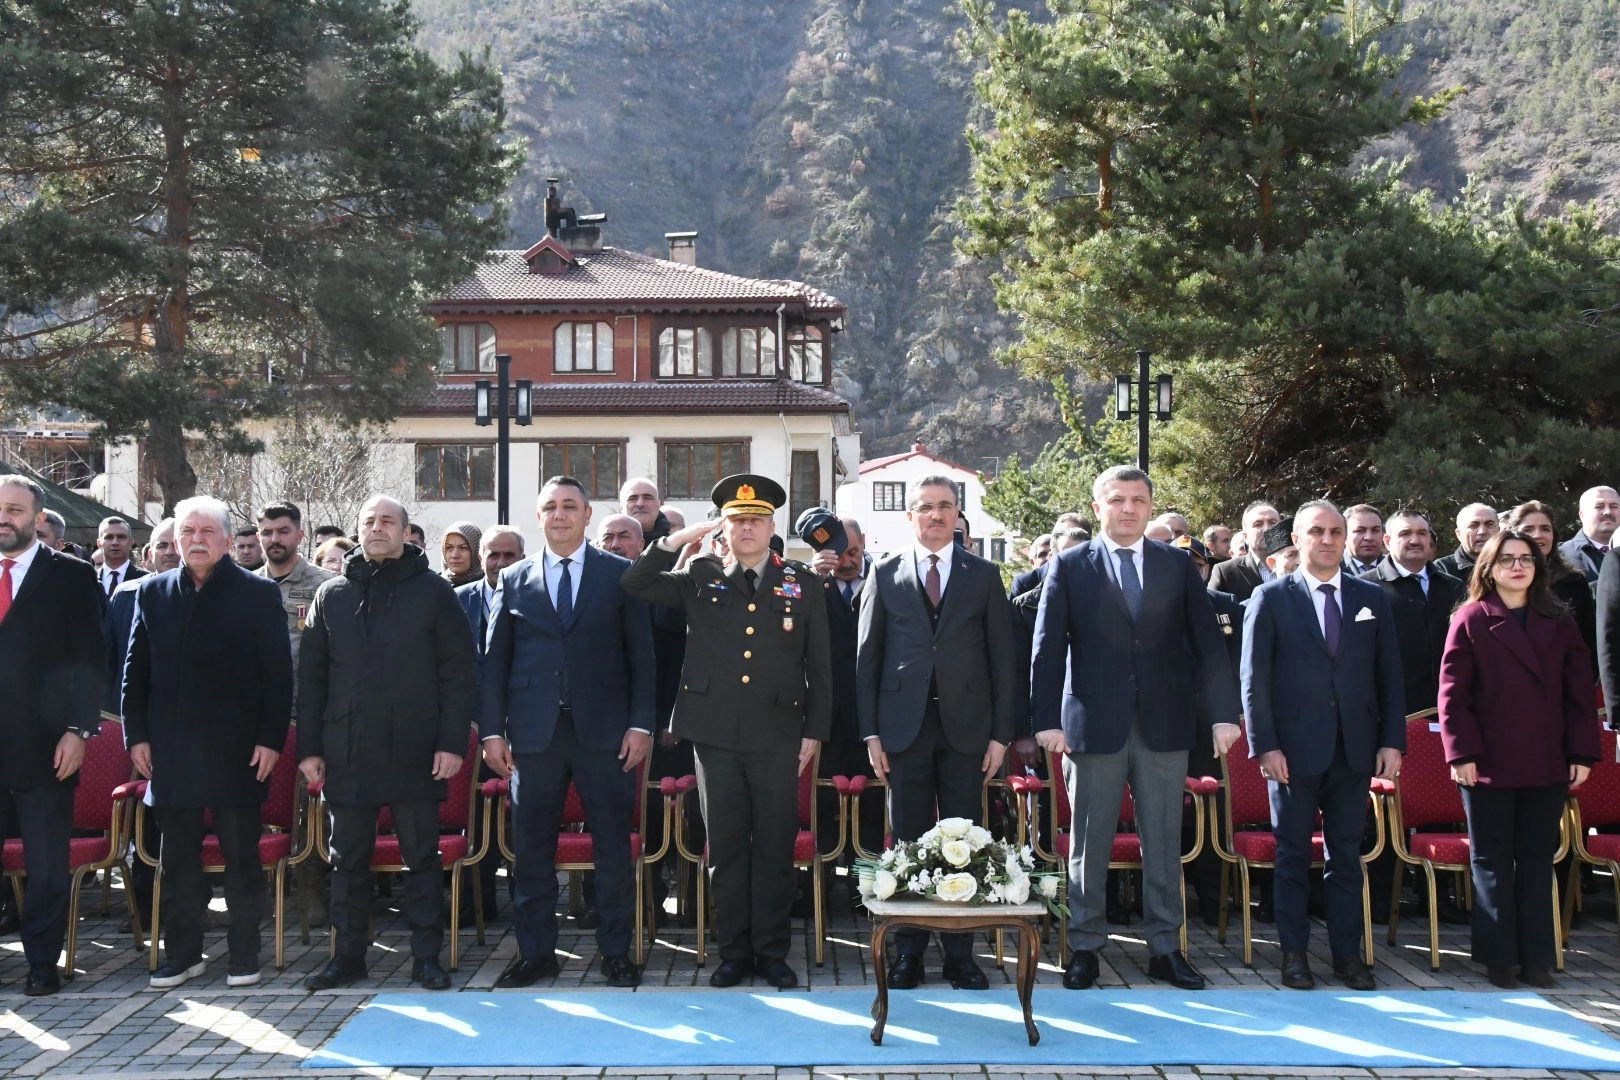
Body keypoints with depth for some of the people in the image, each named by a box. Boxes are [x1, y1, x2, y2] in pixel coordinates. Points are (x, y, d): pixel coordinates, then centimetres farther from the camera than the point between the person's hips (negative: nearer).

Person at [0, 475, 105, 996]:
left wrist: (78, 730, -10)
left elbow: (88, 660, -3)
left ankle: (42, 961, 16)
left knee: (47, 864, 5)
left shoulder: (72, 577, 0)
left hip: (44, 745, -3)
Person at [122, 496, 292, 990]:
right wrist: (136, 734, 3)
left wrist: (271, 739, -9)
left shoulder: (259, 593, -1)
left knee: (241, 856, 5)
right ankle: (182, 952, 22)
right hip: (171, 749, 3)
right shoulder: (152, 592, 9)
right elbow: (135, 670, 10)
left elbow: (278, 673, -3)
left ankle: (245, 953, 15)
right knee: (178, 857, 11)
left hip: (237, 750, -3)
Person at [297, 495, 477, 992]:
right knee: (348, 859, 10)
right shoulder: (332, 594, 10)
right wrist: (309, 747, 3)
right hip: (347, 754, 3)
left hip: (415, 754, -2)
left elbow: (458, 672, -2)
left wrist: (453, 743, -9)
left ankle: (426, 956, 14)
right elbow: (310, 676, 10)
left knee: (422, 857, 5)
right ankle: (348, 954, 21)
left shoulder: (433, 592, 2)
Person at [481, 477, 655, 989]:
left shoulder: (620, 575, 5)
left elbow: (641, 654, 3)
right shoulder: (514, 580, 10)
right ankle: (535, 952, 19)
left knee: (613, 846, 4)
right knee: (531, 849, 7)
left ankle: (616, 951, 16)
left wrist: (641, 723, -5)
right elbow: (496, 660, 10)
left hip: (604, 731, -2)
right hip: (534, 733, 2)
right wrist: (492, 730, 3)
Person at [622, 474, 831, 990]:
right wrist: (677, 539, -6)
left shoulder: (802, 584, 7)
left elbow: (819, 667, 7)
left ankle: (771, 951, 16)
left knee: (775, 846, 4)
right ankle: (733, 952, 18)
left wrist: (813, 732, 3)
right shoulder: (701, 577, 8)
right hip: (715, 734, 1)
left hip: (777, 735, 0)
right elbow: (633, 584, 1)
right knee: (726, 847, 7)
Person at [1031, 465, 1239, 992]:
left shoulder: (1178, 565, 8)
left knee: (1164, 843, 8)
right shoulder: (1069, 567, 3)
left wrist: (1222, 713, -4)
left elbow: (1207, 641, 5)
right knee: (1089, 844, 6)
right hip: (1094, 725, -2)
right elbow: (1048, 649, -1)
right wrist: (1047, 720, -9)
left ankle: (1165, 947, 19)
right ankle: (1085, 946, 17)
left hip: (1164, 725, 2)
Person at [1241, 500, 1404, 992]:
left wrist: (1392, 740, 1)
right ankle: (1294, 953, 15)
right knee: (1293, 853, 6)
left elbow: (1389, 675, 9)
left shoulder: (1372, 598, 9)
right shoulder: (1271, 597, -1)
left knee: (1347, 853, 10)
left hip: (1354, 748, 3)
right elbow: (1254, 679, -3)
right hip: (1294, 747, -2)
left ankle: (1347, 952, 18)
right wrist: (1265, 745, -10)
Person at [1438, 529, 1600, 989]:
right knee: (1492, 862, 5)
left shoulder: (1559, 623, 9)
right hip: (1489, 763, -3)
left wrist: (1582, 752, 0)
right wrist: (1462, 752, -11)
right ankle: (1499, 957, 12)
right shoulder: (1470, 620, 0)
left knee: (1538, 862, 8)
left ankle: (1537, 958, 16)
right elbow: (1453, 693, -4)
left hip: (1547, 764, 3)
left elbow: (1579, 693, 7)